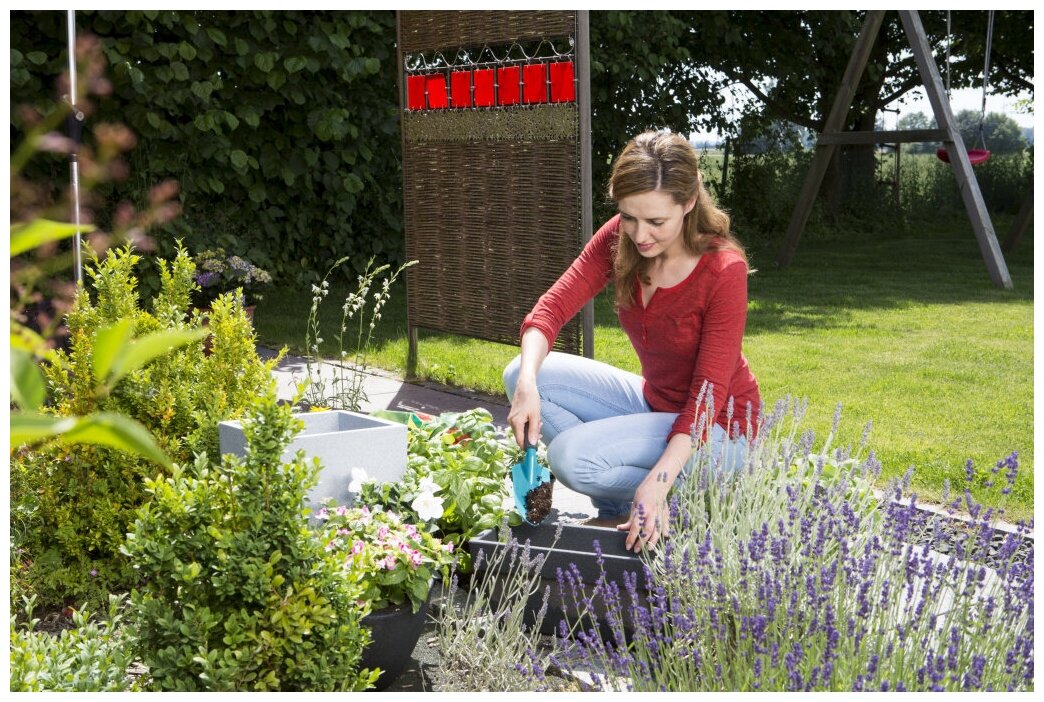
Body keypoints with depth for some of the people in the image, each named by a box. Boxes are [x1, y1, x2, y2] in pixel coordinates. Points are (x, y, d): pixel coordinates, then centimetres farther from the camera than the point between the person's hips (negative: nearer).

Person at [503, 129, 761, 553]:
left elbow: (709, 395, -27)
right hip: (653, 402, 7)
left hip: (718, 428, -7)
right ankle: (616, 511, 0)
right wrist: (527, 385, -34)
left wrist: (658, 483, -37)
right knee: (523, 374, -8)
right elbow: (551, 308, -15)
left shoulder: (724, 270, -26)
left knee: (571, 457, -26)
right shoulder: (618, 239, -11)